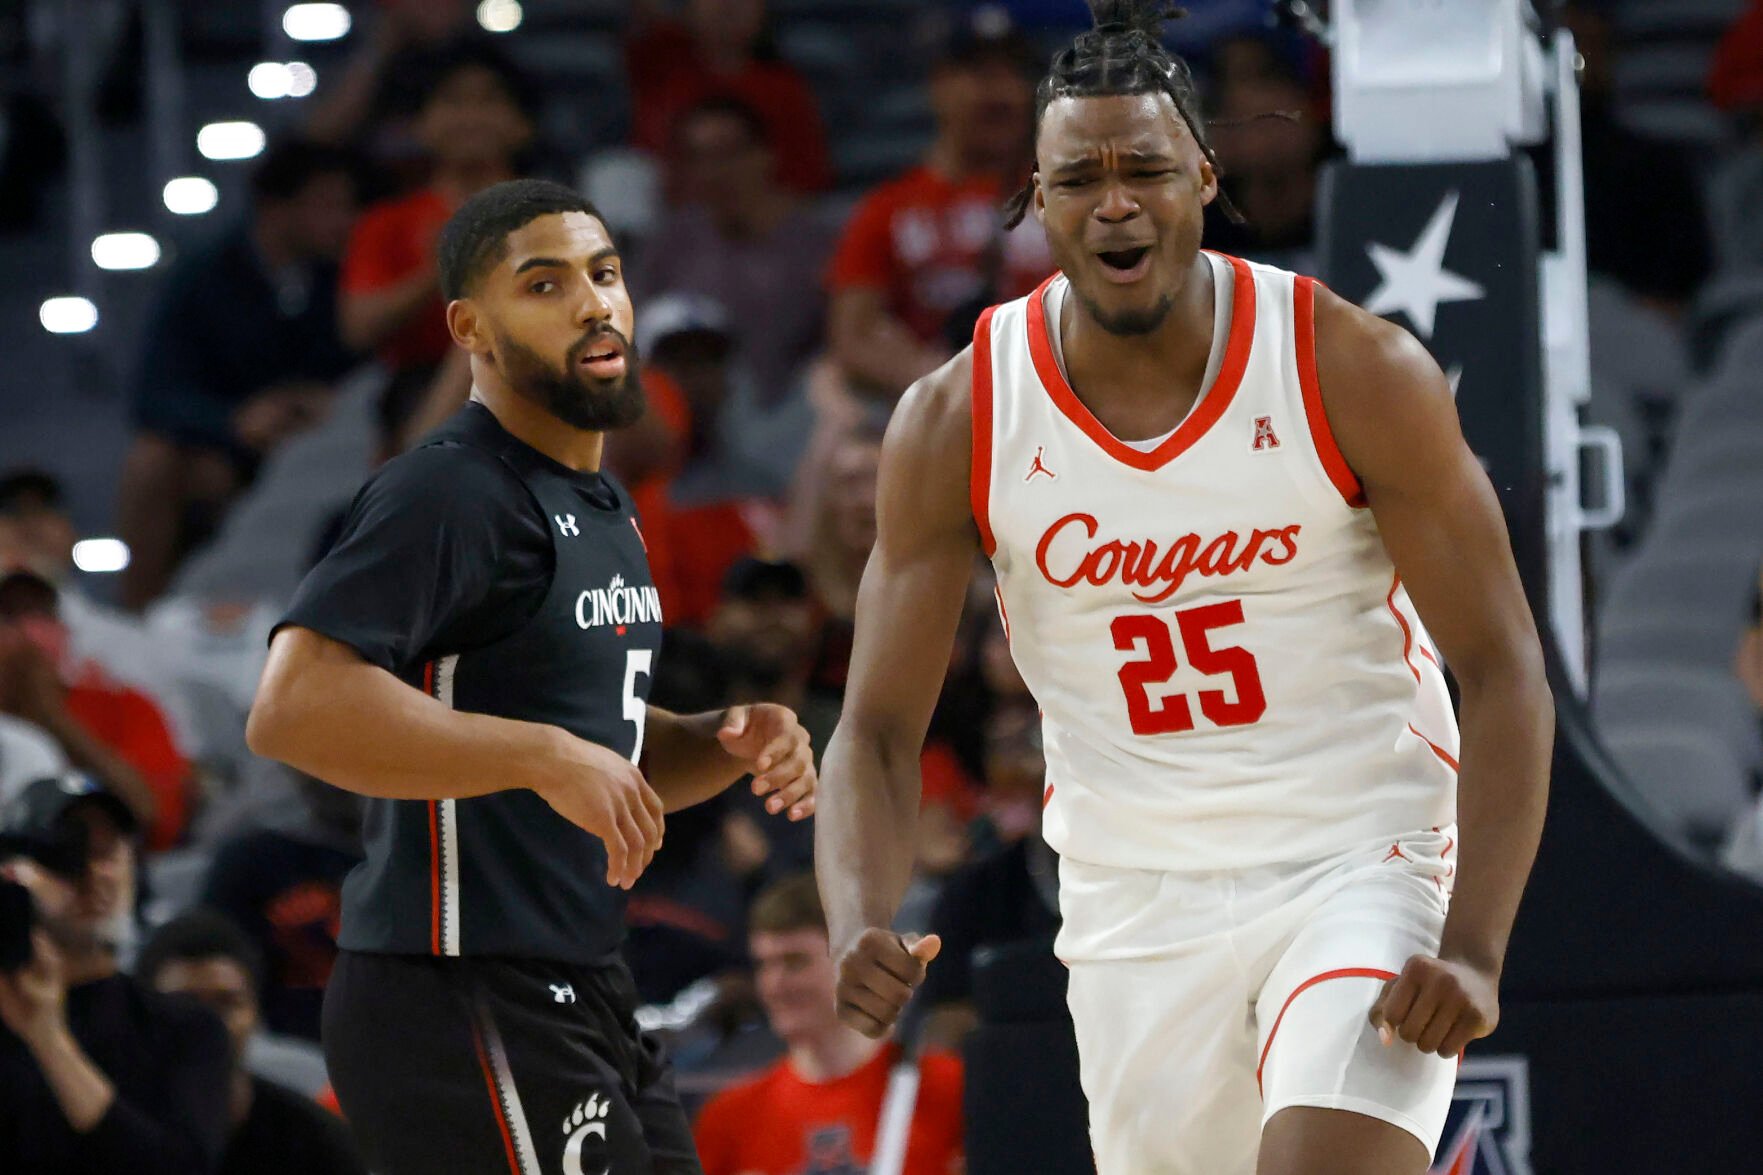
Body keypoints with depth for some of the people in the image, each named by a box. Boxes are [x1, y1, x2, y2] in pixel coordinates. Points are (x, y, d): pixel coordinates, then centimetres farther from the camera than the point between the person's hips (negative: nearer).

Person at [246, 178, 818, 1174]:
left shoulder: (601, 506, 18)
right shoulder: (452, 493, -14)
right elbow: (294, 708, -26)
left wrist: (728, 746, 8)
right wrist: (545, 757, -28)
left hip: (583, 999, 10)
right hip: (463, 1006, -10)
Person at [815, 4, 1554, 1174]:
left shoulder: (1360, 375, -12)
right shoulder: (957, 425, -6)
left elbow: (1503, 670, -9)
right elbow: (878, 729, -2)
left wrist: (1475, 948, -21)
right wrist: (860, 932, -23)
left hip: (1361, 870, -3)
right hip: (1135, 911, 3)